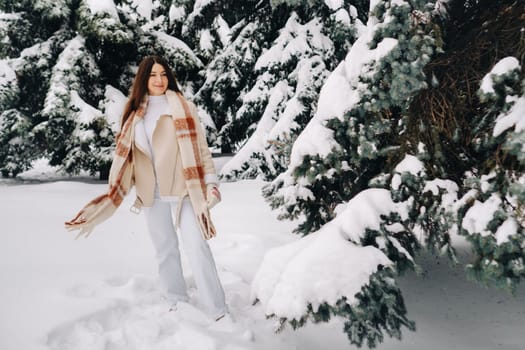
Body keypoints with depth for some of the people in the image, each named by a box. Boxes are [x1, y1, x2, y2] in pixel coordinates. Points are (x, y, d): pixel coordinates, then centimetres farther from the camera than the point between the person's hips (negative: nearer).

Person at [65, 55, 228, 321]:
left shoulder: (183, 108, 0)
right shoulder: (134, 114, 11)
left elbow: (199, 146, -4)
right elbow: (125, 156, 10)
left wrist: (211, 182, -12)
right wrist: (113, 193, 6)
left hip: (183, 190, -4)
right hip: (152, 195, 4)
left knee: (197, 248, -8)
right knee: (165, 251, 12)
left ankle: (219, 312, -3)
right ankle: (177, 305, 27)